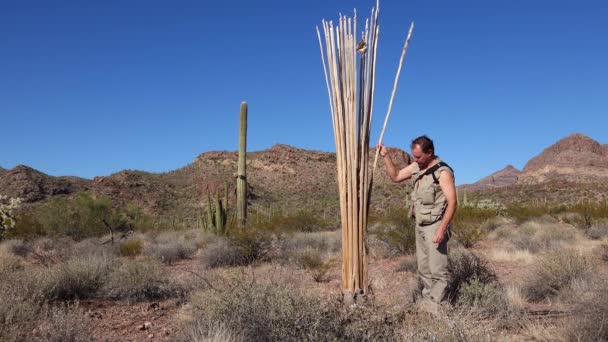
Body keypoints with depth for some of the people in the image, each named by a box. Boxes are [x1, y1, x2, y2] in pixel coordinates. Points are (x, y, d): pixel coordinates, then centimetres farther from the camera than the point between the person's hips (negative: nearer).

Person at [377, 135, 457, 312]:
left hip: (435, 227, -8)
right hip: (420, 226, 8)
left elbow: (452, 203, -20)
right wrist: (386, 156, 1)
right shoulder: (417, 166, 5)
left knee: (437, 269, -3)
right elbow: (395, 176, 14)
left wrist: (442, 229, -26)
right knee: (423, 269, 13)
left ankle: (435, 307, 4)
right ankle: (426, 302, 22)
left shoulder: (443, 172, -17)